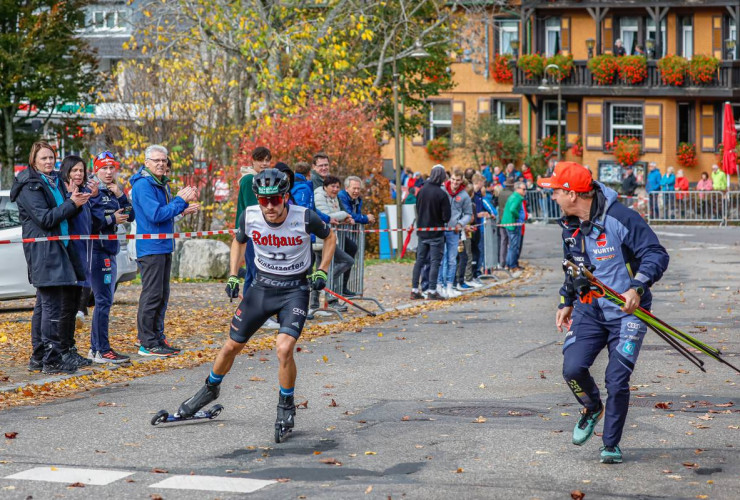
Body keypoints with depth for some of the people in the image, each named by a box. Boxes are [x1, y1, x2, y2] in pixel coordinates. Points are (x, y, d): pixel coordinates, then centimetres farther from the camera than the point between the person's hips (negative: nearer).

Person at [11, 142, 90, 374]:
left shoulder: (55, 181, 17)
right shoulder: (29, 186, -8)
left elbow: (63, 213, 18)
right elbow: (45, 218, -15)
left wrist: (76, 200, -1)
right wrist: (72, 204, -16)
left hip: (60, 248, 9)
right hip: (42, 251, -9)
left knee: (44, 305, 12)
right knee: (52, 305, -11)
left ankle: (38, 358, 18)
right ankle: (51, 360, -10)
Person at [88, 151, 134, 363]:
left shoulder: (114, 192, 16)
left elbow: (130, 216, 8)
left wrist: (121, 196, -4)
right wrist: (111, 220, -15)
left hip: (110, 250, 9)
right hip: (97, 249, -9)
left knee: (105, 300, 14)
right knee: (103, 300, -10)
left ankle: (95, 348, 21)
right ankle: (102, 350, -8)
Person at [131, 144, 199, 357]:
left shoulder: (161, 184, 16)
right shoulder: (143, 185, -15)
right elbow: (155, 215, -23)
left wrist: (182, 210, 8)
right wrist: (180, 201, -17)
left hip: (164, 246, 10)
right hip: (150, 247, -10)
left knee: (162, 295, 13)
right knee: (152, 295, -8)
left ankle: (156, 338, 21)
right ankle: (147, 343, -4)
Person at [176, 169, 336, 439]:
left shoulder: (305, 218, -21)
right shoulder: (249, 217, -13)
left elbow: (330, 237, 1)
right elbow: (238, 241, 10)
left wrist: (321, 272, -7)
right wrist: (232, 276, 2)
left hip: (295, 290, -3)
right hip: (262, 286, 3)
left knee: (284, 349, -22)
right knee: (232, 345, 10)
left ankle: (286, 406, 2)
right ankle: (210, 388, 39)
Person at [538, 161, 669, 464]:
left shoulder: (621, 218, -18)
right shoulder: (569, 226, 6)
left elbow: (657, 255, -17)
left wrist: (638, 288, -30)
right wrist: (566, 302, 21)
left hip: (626, 311, -5)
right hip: (589, 310, 5)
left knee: (617, 380, -8)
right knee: (573, 369, -12)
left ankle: (611, 444, 12)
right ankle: (592, 409, 20)